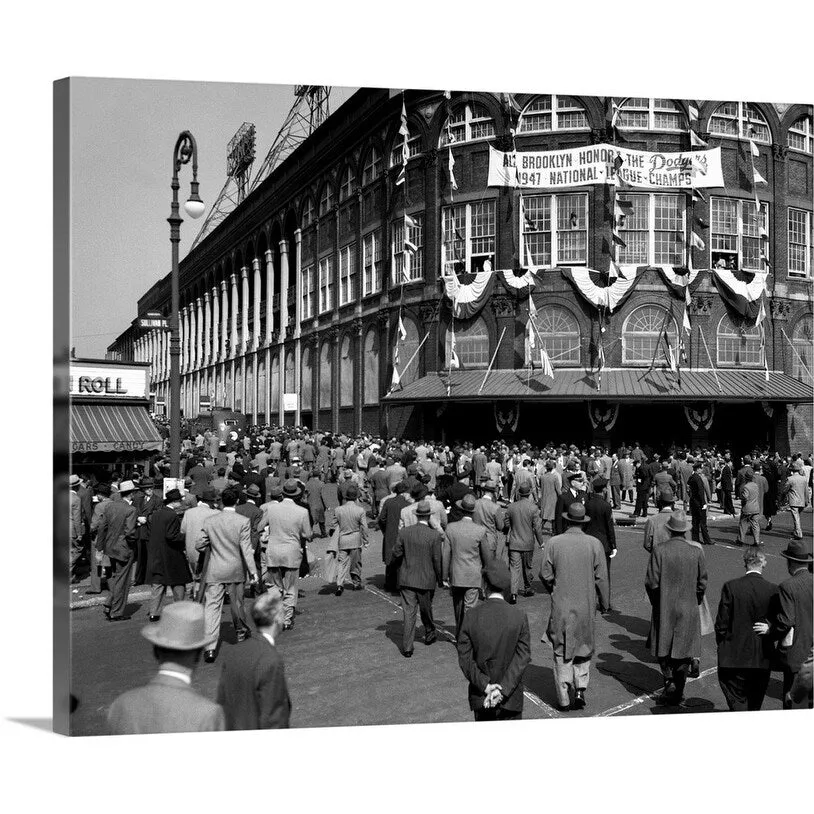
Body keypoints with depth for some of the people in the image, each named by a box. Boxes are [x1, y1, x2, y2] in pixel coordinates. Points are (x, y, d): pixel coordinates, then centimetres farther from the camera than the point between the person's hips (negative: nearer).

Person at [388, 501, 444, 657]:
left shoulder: (404, 532, -7)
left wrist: (392, 564, 20)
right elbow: (437, 560, -10)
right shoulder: (435, 535, -13)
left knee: (408, 612, 4)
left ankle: (407, 647, 1)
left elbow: (396, 554, -2)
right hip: (426, 580, -1)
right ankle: (429, 634, 41)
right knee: (426, 609, 20)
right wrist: (440, 578, 4)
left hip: (407, 579, 1)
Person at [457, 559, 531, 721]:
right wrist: (503, 689, -14)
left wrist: (485, 685, -10)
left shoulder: (471, 616, -9)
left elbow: (465, 658, -10)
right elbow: (523, 657, -13)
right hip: (511, 699, -1)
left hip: (480, 697, 1)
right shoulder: (519, 617, -10)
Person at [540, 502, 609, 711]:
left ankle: (564, 699, 15)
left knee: (562, 652, 10)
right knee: (584, 648, 20)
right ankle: (580, 689, 12)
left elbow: (545, 574, -5)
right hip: (586, 605, 1)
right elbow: (601, 578, -4)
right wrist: (603, 603, 10)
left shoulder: (554, 542, -9)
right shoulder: (594, 544, -8)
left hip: (561, 605, 0)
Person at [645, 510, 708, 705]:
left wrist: (656, 602, 6)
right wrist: (695, 602, 15)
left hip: (664, 609, -1)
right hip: (688, 610, 1)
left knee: (663, 648, 15)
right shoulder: (696, 552, -9)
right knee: (684, 651, 12)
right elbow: (702, 583, -2)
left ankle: (669, 680, 0)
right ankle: (678, 692, 15)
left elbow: (651, 582, -11)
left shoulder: (659, 550, -13)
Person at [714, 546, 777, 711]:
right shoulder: (773, 590, -9)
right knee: (755, 704, 21)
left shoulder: (731, 587, -14)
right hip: (762, 659, 3)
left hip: (734, 657, -3)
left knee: (737, 702, 7)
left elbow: (721, 623, -9)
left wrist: (722, 645, 7)